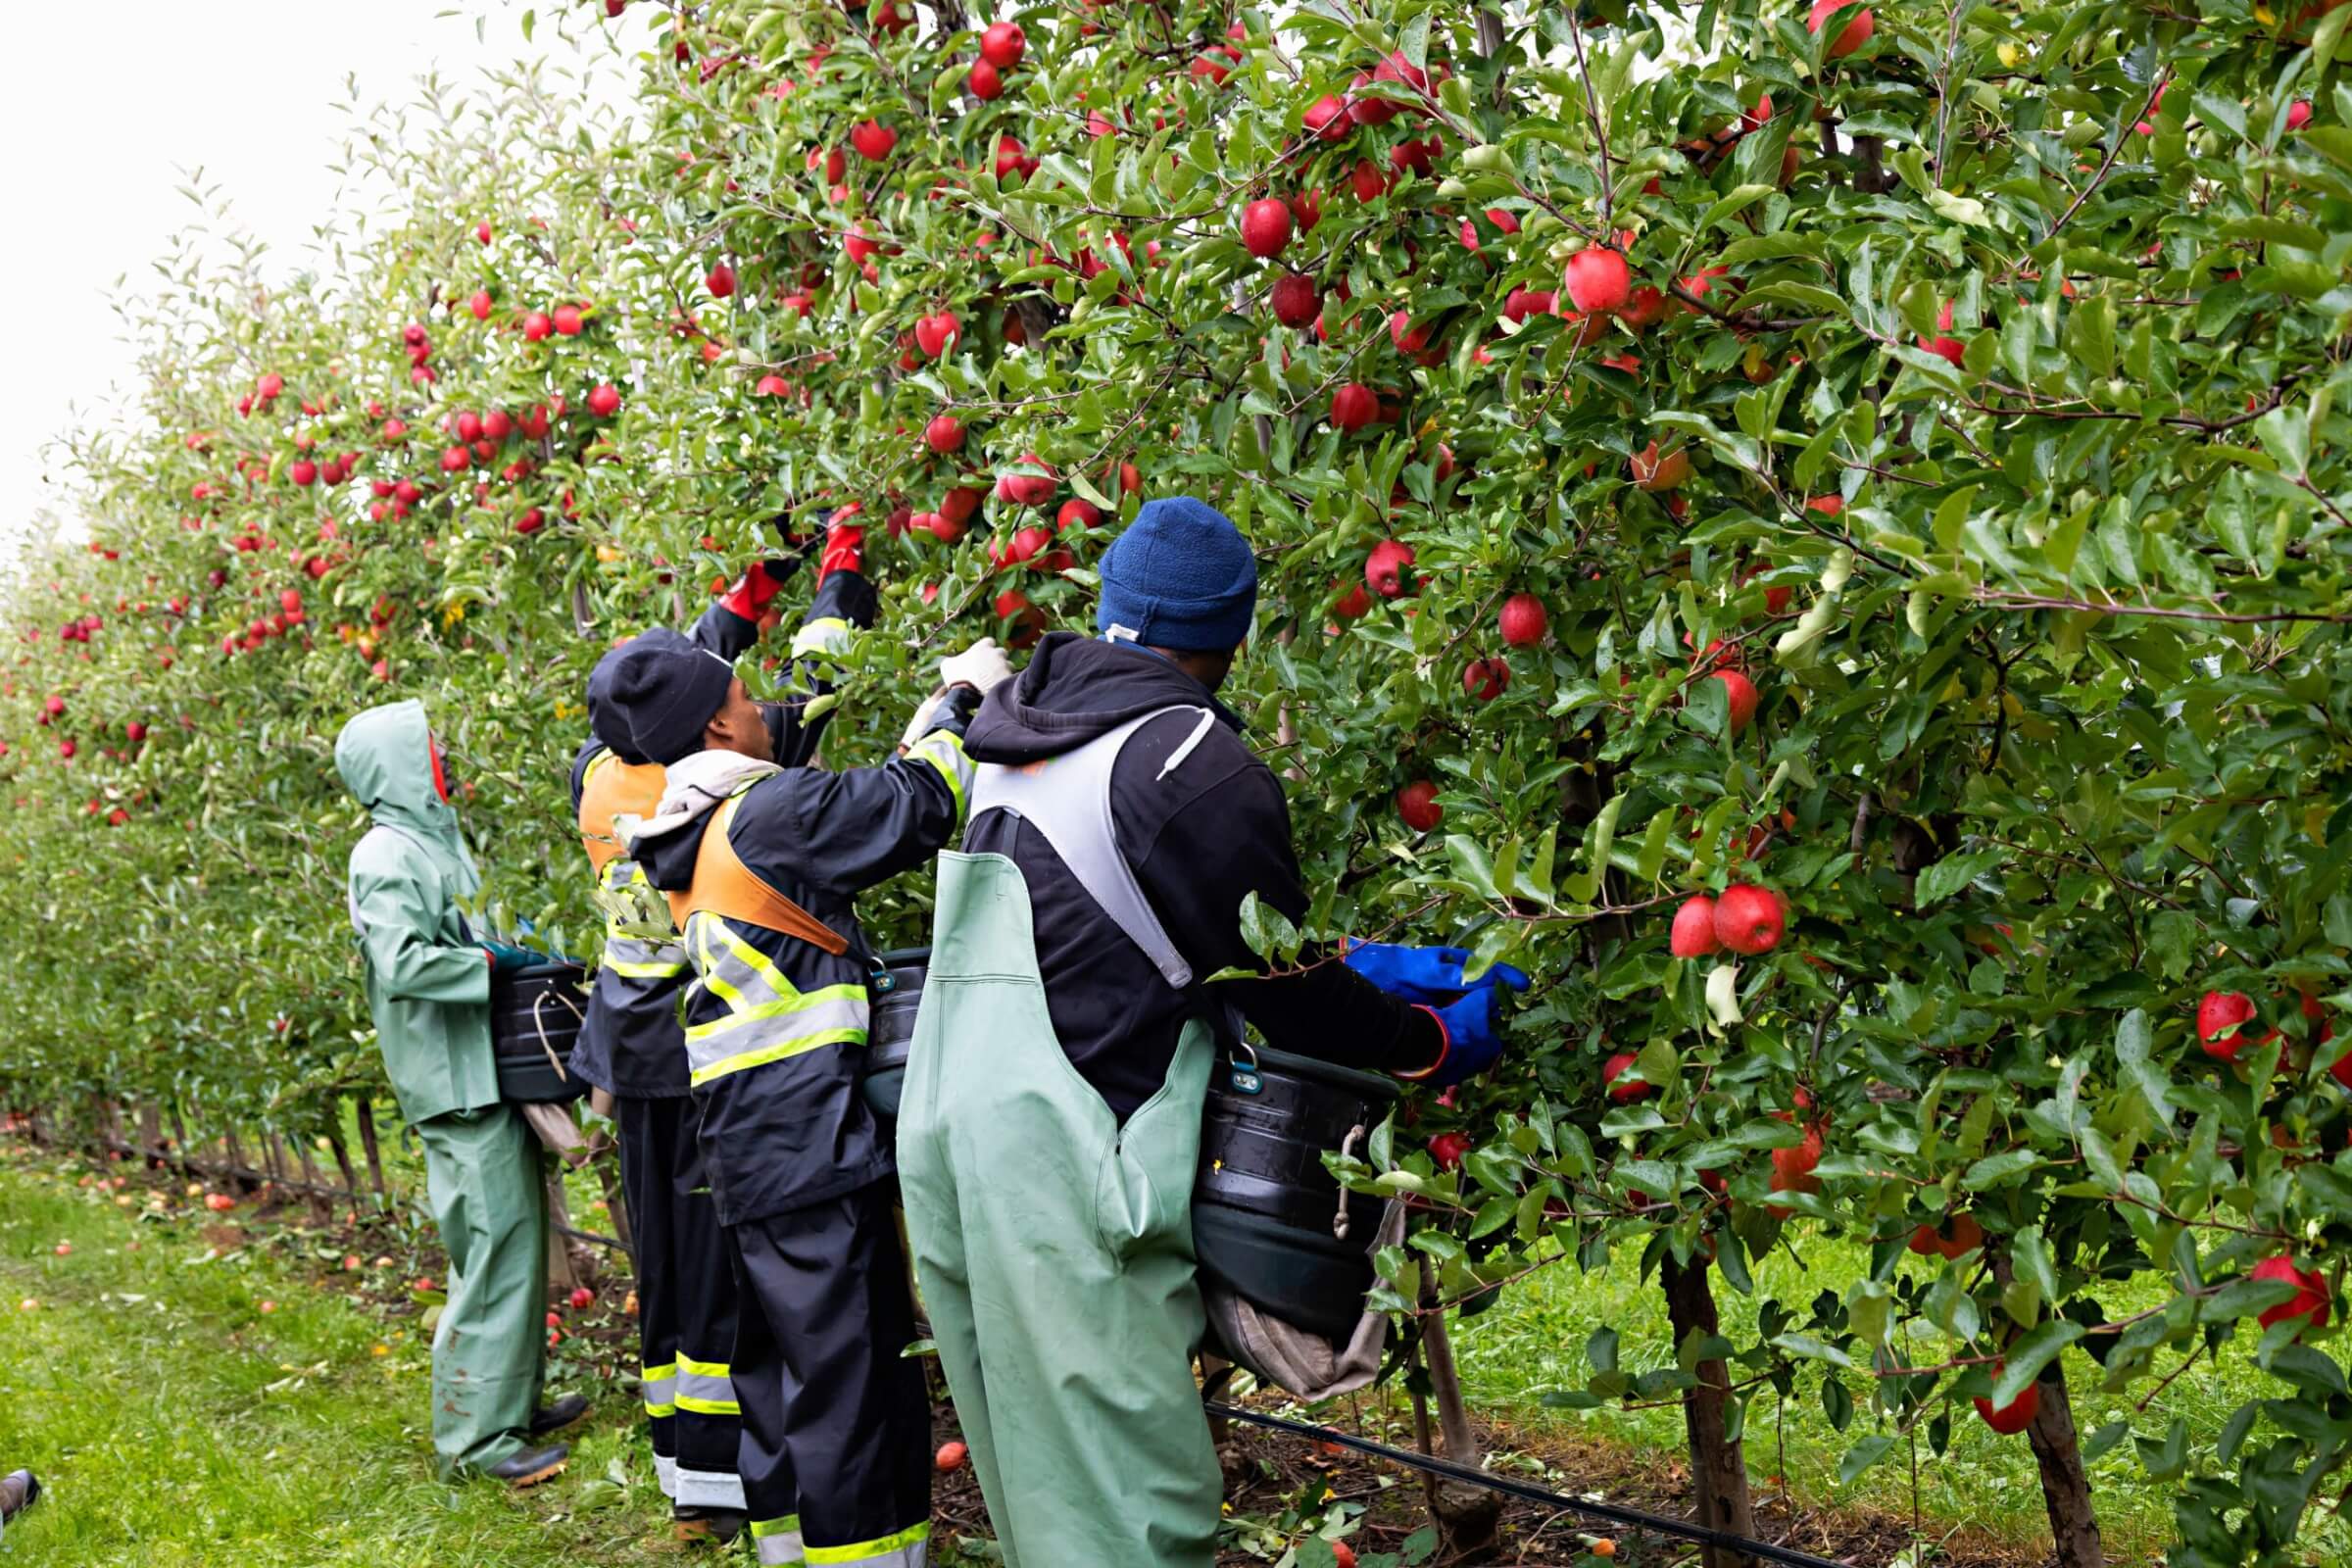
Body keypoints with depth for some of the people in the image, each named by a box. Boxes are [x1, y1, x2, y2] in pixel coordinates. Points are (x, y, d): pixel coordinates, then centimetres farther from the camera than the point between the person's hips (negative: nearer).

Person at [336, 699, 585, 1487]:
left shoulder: (434, 839, 17)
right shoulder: (386, 855, -14)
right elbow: (401, 965, -25)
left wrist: (513, 955, 9)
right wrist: (491, 962, -16)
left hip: (492, 1067, 10)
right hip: (456, 1083, -10)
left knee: (518, 1238, 15)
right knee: (492, 1248, -8)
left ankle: (514, 1403, 25)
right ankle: (474, 1436, -2)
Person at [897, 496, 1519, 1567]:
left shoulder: (1021, 730, 13)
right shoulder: (1196, 765, -13)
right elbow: (1286, 998, -6)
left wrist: (1357, 961, 21)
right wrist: (1437, 1044, 12)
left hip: (943, 1136, 9)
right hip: (1058, 1170, -9)